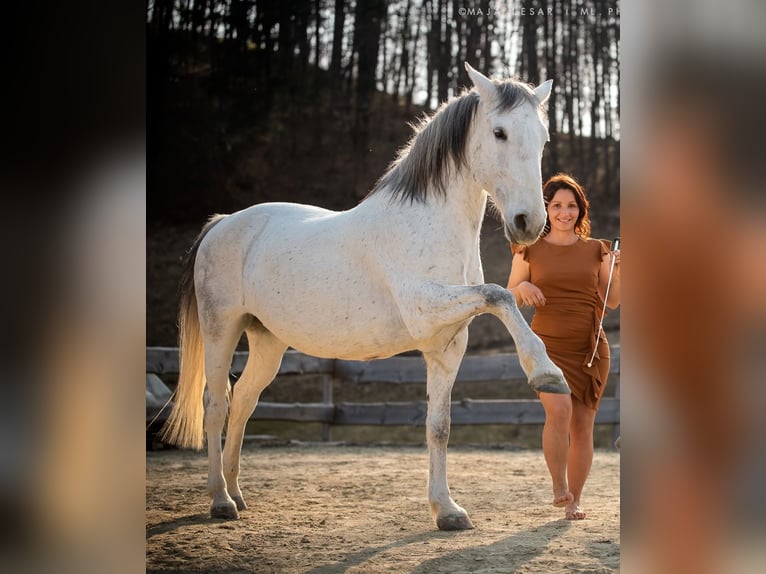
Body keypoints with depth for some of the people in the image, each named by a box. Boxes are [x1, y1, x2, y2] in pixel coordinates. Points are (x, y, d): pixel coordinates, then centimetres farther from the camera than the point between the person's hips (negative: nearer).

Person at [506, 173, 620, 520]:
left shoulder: (595, 250, 9)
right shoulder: (530, 250, 4)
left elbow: (612, 302, 8)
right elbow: (509, 301, 6)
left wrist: (617, 272, -8)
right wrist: (522, 288, -15)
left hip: (590, 348, 2)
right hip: (547, 345, -2)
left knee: (582, 426, 3)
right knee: (559, 410, -26)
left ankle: (574, 501, 16)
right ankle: (558, 486, -9)